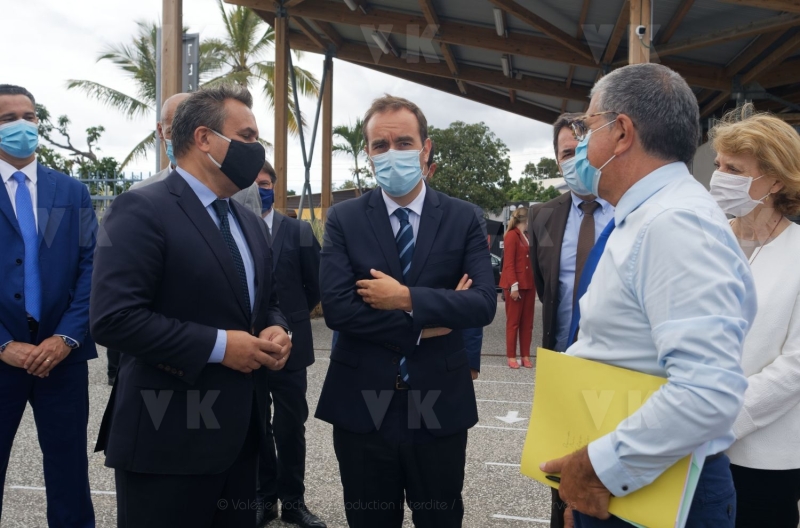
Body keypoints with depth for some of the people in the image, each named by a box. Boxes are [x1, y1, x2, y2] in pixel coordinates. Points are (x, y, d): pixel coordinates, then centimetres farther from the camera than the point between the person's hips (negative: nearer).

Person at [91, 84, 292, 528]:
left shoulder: (250, 222, 13)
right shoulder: (142, 209, -13)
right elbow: (113, 318, -21)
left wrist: (275, 331, -3)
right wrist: (218, 345, -20)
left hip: (239, 430, 8)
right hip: (167, 437, -8)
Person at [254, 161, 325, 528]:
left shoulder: (298, 231, -1)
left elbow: (316, 284, 4)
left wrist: (292, 317, 8)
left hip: (289, 344, 0)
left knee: (291, 429, 9)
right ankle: (264, 498, 28)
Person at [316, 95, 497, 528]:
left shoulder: (462, 219, -1)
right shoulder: (343, 219, -2)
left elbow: (484, 304, -13)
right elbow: (336, 308, -14)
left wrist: (407, 298, -20)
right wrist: (425, 322, -15)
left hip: (439, 405, 0)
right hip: (361, 406, 0)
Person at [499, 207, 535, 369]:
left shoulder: (527, 236, 14)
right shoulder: (512, 235, -8)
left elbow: (531, 260, 11)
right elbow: (508, 264, -13)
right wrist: (514, 285, -19)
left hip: (529, 284, 7)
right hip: (516, 285, -7)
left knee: (527, 322, 8)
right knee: (513, 321, 0)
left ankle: (525, 356, 14)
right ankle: (511, 356, 6)